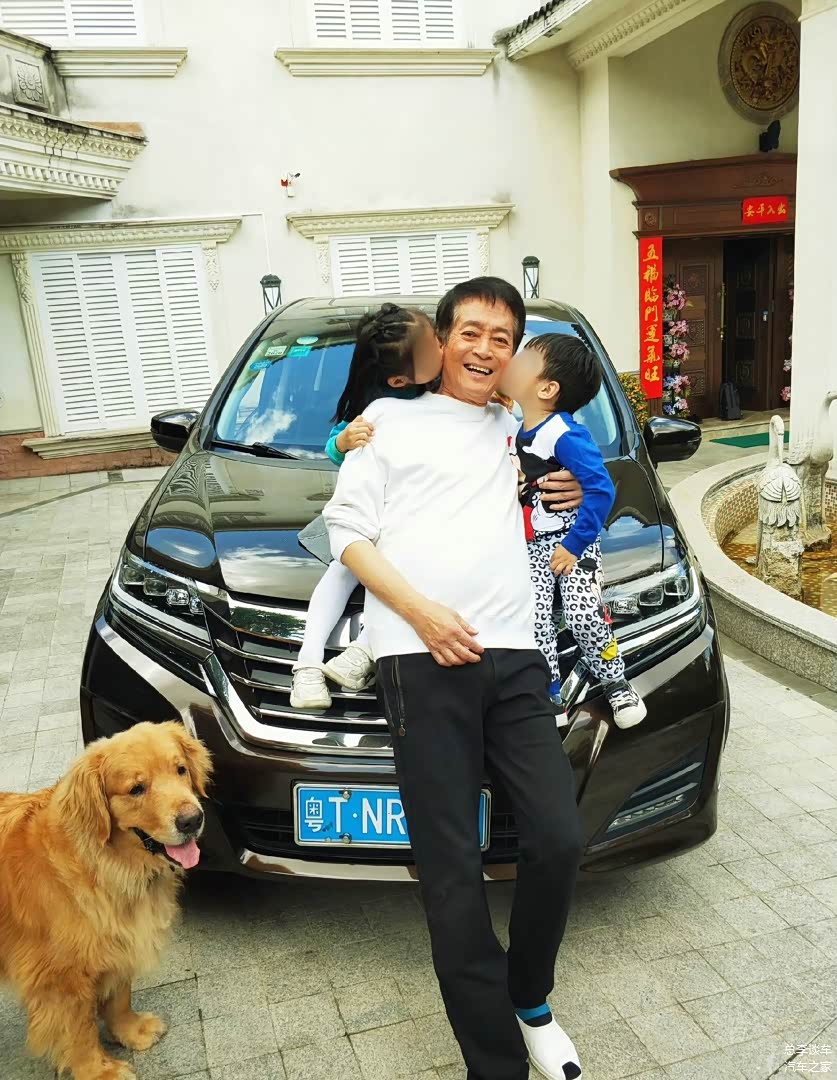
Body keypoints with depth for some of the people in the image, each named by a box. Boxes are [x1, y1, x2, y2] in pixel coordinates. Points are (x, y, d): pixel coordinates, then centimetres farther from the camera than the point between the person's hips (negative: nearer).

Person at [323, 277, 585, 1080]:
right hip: (421, 659, -3)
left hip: (514, 656, 4)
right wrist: (419, 610, -9)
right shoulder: (390, 418, 14)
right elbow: (347, 529, 6)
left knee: (559, 839, -4)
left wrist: (570, 497, 14)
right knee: (452, 870, -4)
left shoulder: (522, 433, 25)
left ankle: (530, 999, 25)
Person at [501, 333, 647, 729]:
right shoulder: (515, 431, 5)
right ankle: (549, 698, 7)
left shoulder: (565, 435, -20)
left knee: (583, 615, -10)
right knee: (534, 618, -4)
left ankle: (617, 687, 13)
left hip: (571, 542, -6)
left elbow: (601, 490, -22)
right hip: (532, 546, 7)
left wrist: (574, 544, -20)